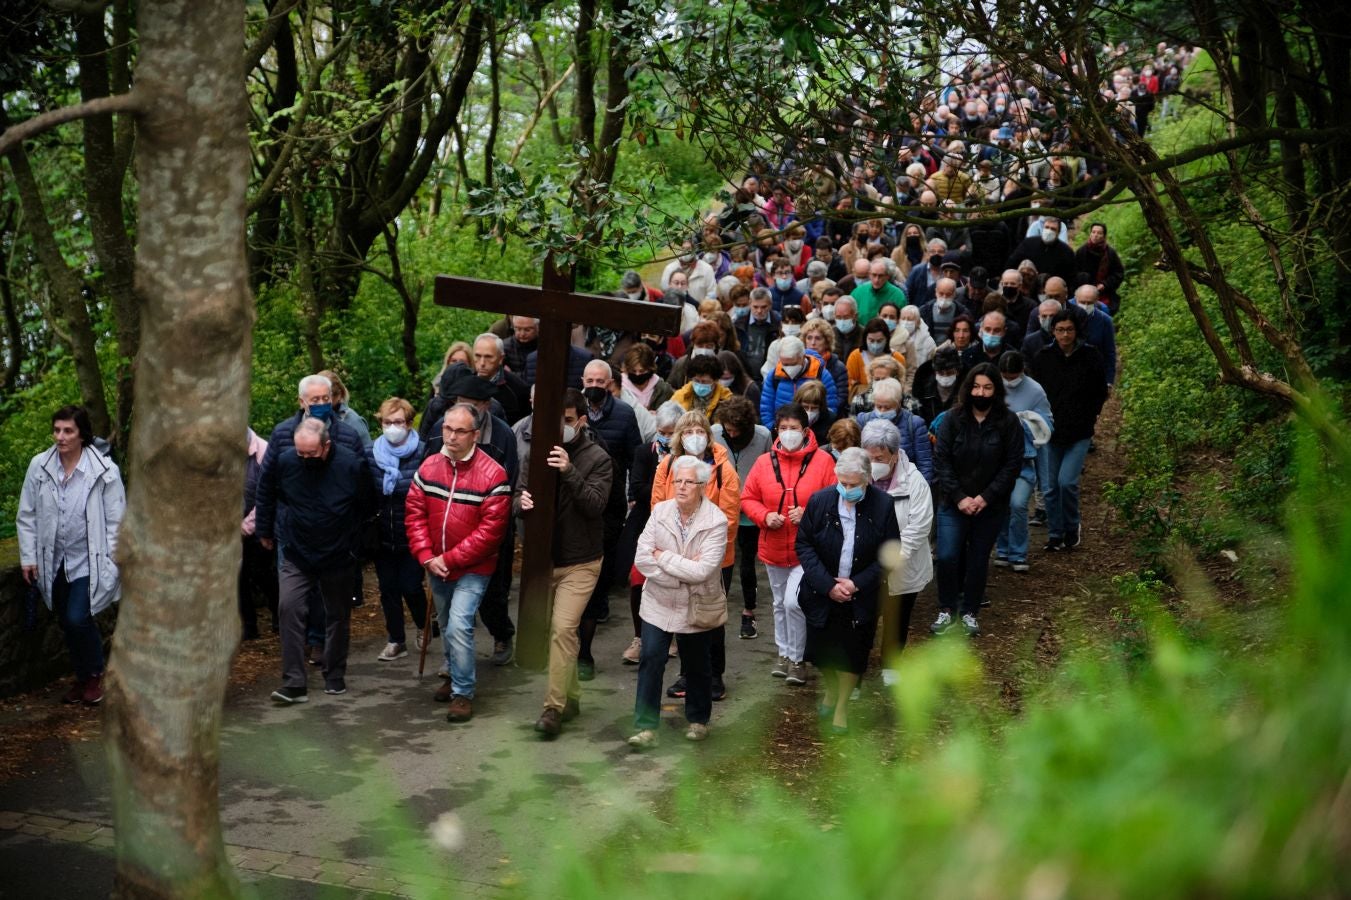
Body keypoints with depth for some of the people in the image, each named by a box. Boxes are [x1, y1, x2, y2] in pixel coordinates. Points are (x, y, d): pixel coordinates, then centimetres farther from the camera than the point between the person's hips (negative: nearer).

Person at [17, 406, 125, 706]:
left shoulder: (104, 470, -13)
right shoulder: (39, 466, -6)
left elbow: (116, 521, -7)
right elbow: (27, 516, 4)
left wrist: (115, 564, -9)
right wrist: (28, 557, 2)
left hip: (89, 560, -4)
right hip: (54, 562, 4)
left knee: (78, 619, -14)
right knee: (66, 623, 11)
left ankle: (95, 675, 11)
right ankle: (82, 678, 31)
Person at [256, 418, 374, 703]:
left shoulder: (351, 464, -17)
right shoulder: (284, 461, -15)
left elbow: (367, 506, 0)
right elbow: (266, 498, 5)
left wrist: (350, 535, 8)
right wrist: (265, 532, 12)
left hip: (338, 556, 0)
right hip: (296, 554, 0)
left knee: (338, 616, 11)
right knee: (290, 609, -15)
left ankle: (335, 678, 27)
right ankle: (294, 683, -14)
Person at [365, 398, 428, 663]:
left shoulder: (422, 454, -13)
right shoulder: (370, 454, -2)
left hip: (413, 537, -4)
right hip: (382, 536, 4)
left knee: (411, 586, -1)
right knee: (388, 589, 11)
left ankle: (423, 627, 29)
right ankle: (396, 641, 25)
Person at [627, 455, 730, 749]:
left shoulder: (715, 522, -16)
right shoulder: (660, 511, -5)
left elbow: (702, 571, -25)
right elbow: (642, 558, -12)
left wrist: (663, 556, -18)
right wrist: (683, 571, -19)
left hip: (697, 607, -2)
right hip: (659, 603, 2)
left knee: (697, 666, 14)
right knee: (650, 660, -9)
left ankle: (698, 720, 34)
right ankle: (646, 727, -4)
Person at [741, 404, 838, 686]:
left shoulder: (822, 461, -10)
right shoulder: (764, 462, -1)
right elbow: (748, 498, 5)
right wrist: (764, 516, -13)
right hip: (774, 549, 4)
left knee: (793, 602, -15)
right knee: (780, 604, 18)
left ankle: (797, 658, 4)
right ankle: (784, 653, 36)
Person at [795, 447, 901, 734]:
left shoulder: (883, 506, -14)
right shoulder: (819, 501, -12)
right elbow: (804, 545, -7)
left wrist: (857, 583, -15)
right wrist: (827, 584, -16)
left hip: (860, 597, -1)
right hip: (822, 593, 1)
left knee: (852, 653, 8)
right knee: (821, 649, 13)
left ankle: (842, 705, 29)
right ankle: (831, 690, 44)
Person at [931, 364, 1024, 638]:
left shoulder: (1008, 423, -5)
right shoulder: (953, 418, -5)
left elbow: (1012, 465, -6)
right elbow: (941, 460, -6)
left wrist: (986, 497, -14)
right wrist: (959, 497, -14)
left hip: (991, 506, 0)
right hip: (953, 503, 0)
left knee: (978, 560, 8)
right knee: (947, 557, -7)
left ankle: (969, 612, 22)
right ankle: (946, 610, 10)